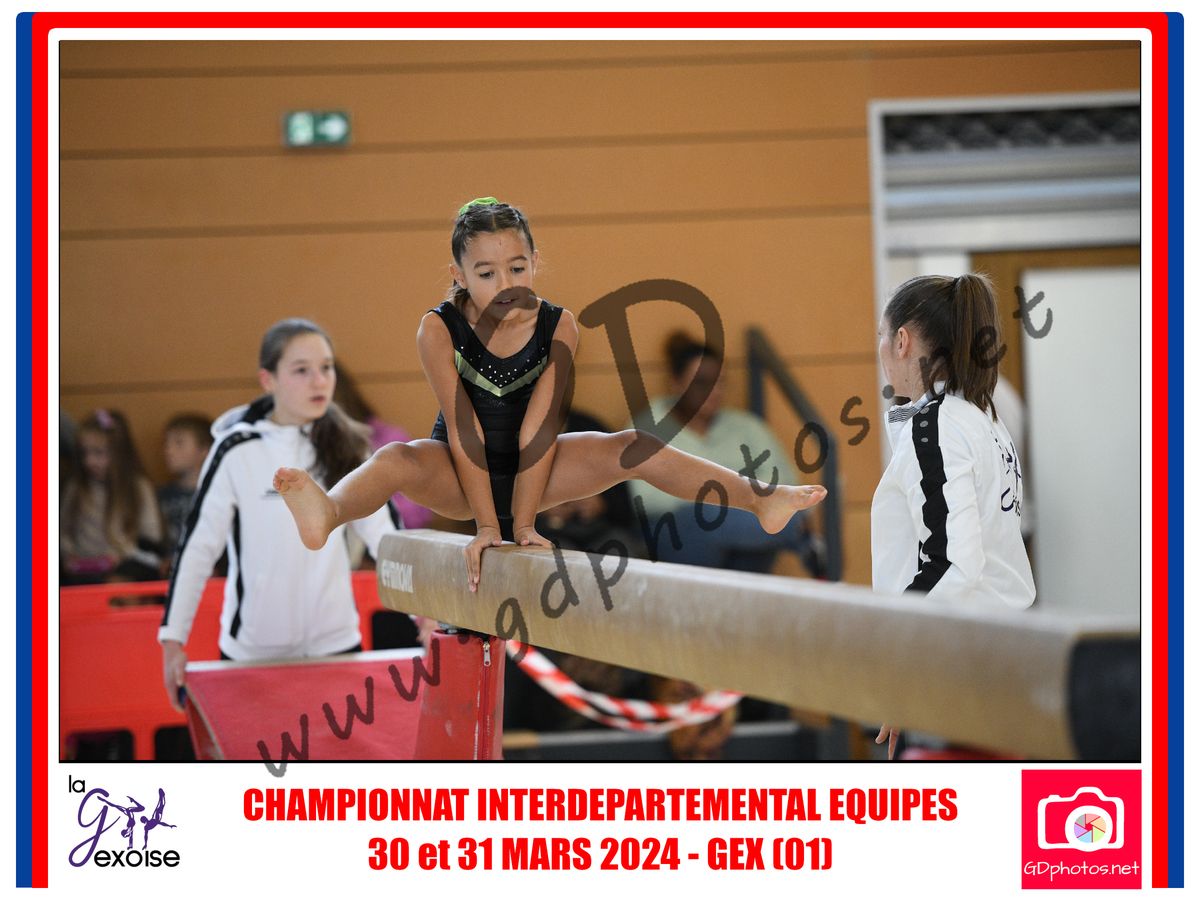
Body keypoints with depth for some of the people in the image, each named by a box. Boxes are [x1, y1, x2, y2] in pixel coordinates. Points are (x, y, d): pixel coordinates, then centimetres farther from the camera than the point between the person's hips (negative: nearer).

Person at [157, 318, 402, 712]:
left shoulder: (345, 445, 2)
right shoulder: (237, 451, -9)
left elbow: (384, 530, 3)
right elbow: (197, 545, -7)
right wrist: (172, 638, -10)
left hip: (336, 644, 3)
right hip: (253, 653, -3)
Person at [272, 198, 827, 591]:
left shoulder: (558, 328, -14)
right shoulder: (439, 330, -19)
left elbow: (537, 431, -18)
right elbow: (464, 433, -22)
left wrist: (523, 524, -24)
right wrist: (487, 526, -27)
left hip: (531, 470, 2)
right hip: (461, 478, -2)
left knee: (635, 449, -17)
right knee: (397, 460, -33)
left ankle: (760, 500, -23)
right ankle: (327, 514, -65)